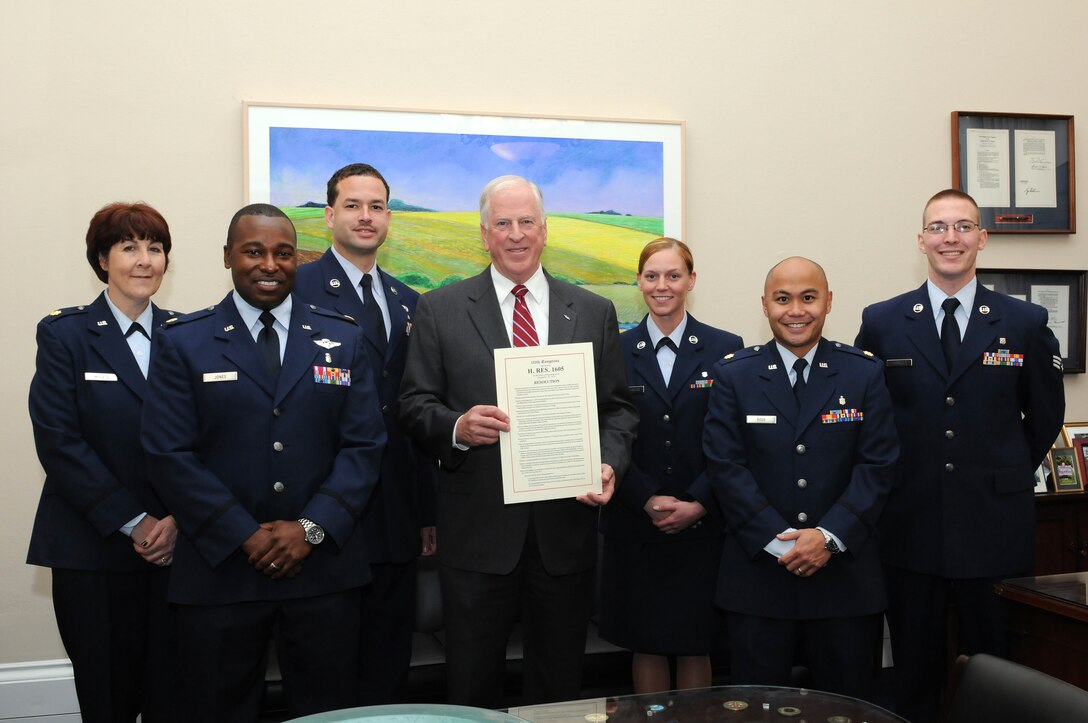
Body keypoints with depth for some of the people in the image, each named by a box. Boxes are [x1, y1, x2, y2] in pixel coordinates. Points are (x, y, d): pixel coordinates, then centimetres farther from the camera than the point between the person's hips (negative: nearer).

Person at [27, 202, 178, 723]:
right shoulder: (64, 334, 1)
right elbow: (58, 440, -8)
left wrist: (178, 519, -9)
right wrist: (131, 522, -12)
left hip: (175, 544, 2)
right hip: (92, 548, -2)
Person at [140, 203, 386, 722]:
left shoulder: (343, 340, 7)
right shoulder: (182, 343, 2)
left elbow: (364, 446, 1)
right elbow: (169, 455, -5)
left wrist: (312, 527, -11)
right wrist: (245, 536, -12)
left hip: (323, 567, 2)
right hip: (218, 569, -1)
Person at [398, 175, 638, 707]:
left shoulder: (594, 313, 7)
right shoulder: (439, 310, 2)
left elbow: (617, 408, 7)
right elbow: (415, 404, 0)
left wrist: (609, 464, -11)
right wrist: (456, 427, -20)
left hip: (567, 529, 2)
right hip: (478, 531, -1)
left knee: (560, 690, 16)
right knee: (472, 689, 12)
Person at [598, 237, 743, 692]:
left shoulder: (726, 349, 1)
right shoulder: (617, 351, 3)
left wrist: (697, 504, -12)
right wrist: (649, 500, -11)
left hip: (703, 527, 0)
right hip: (635, 528, 1)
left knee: (696, 646, 8)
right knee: (646, 645, 10)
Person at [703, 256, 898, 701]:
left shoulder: (865, 374, 4)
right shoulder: (733, 376, 2)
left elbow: (878, 464, -2)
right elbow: (725, 465, -5)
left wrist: (830, 535, -14)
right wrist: (778, 541, -14)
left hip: (846, 574, 1)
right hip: (757, 571, 0)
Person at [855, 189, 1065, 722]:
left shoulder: (1026, 323, 2)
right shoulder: (881, 322, 2)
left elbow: (1045, 416, 12)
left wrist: (1007, 475, 10)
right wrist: (889, 479, 4)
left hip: (996, 525, 0)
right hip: (910, 525, 0)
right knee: (915, 675, 11)